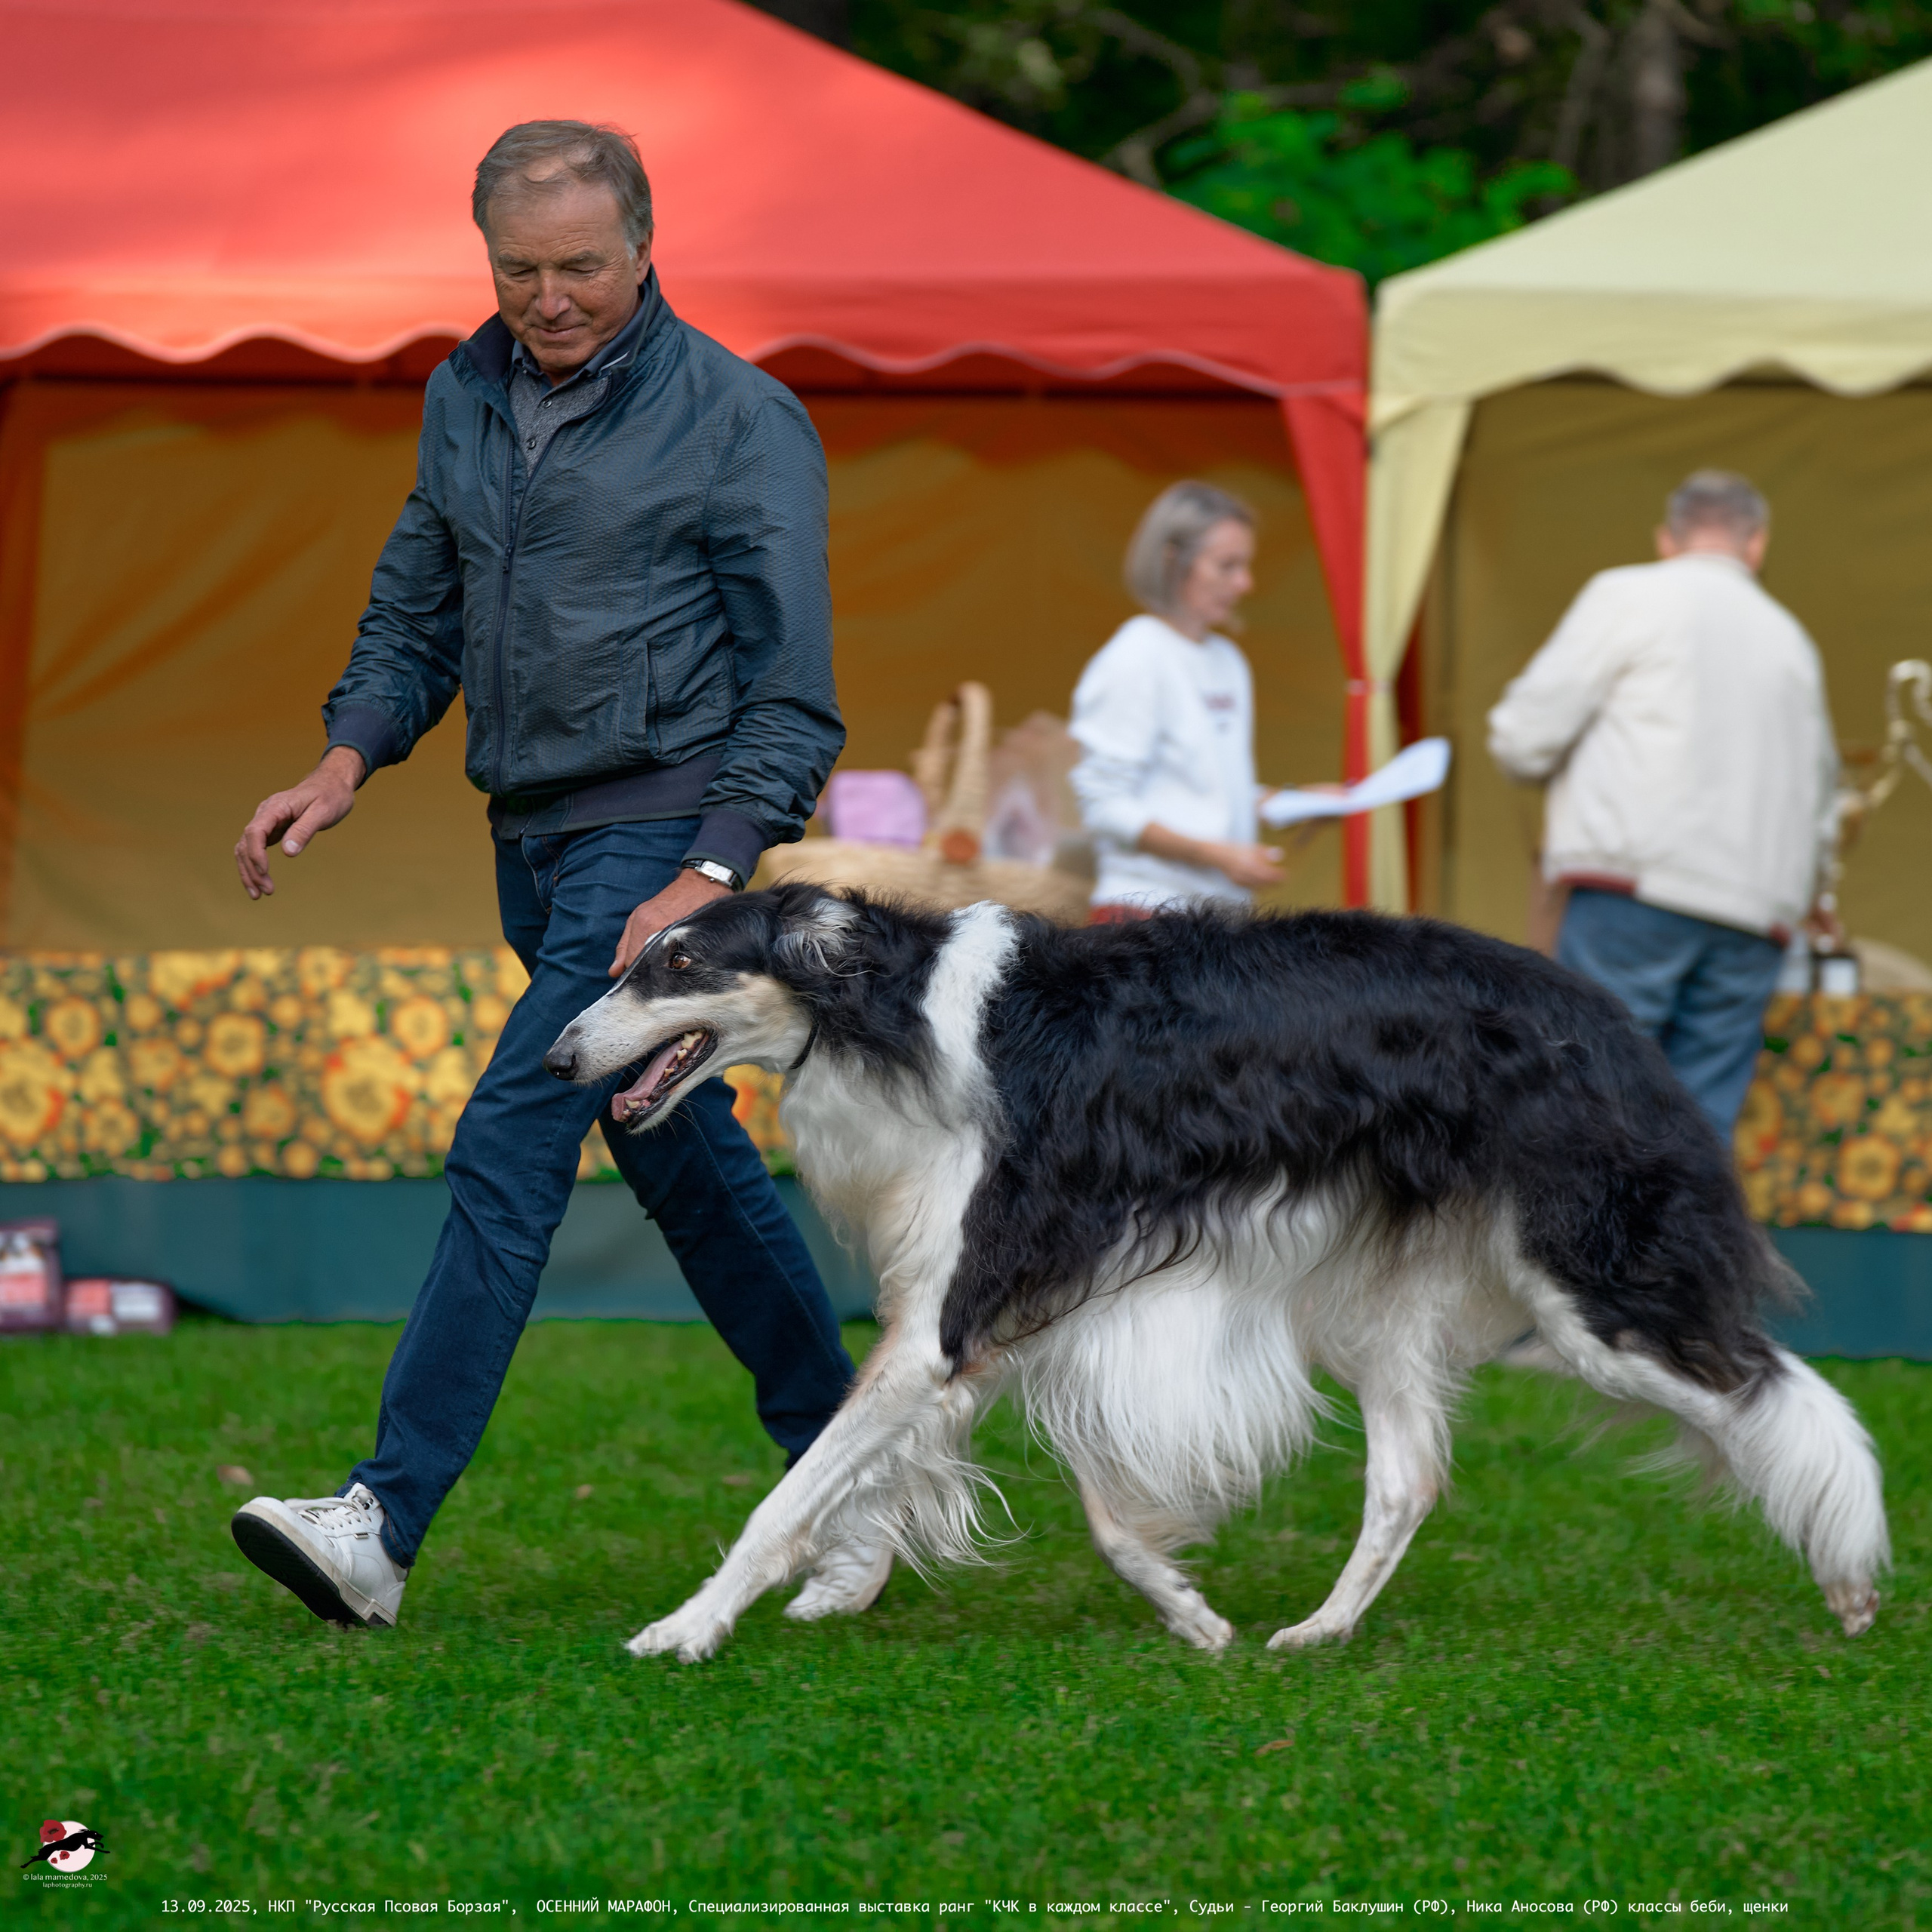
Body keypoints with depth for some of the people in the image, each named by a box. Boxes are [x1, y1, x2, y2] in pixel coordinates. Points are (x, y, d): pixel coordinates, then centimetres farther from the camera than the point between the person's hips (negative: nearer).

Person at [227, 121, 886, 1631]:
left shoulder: (737, 419, -9)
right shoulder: (466, 398, 10)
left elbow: (792, 693, -10)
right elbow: (417, 610, 18)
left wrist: (714, 878, -20)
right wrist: (349, 760, 0)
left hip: (665, 828, -8)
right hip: (534, 838, 8)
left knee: (511, 1146, -16)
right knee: (688, 1166, 14)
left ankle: (385, 1523, -19)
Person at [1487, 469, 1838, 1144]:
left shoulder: (1632, 596, 5)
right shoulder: (1792, 640, 22)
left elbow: (1524, 738, -1)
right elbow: (1818, 795, 32)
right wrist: (1802, 895, 49)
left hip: (1635, 891, -5)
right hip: (1754, 916, 5)